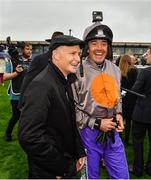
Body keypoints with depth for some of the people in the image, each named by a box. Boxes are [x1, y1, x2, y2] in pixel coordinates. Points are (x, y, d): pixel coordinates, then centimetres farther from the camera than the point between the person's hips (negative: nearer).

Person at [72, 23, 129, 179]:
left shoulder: (115, 70, 3)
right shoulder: (78, 71, -15)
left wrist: (118, 114, 0)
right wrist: (96, 123, -15)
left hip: (112, 133, 5)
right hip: (89, 134, -5)